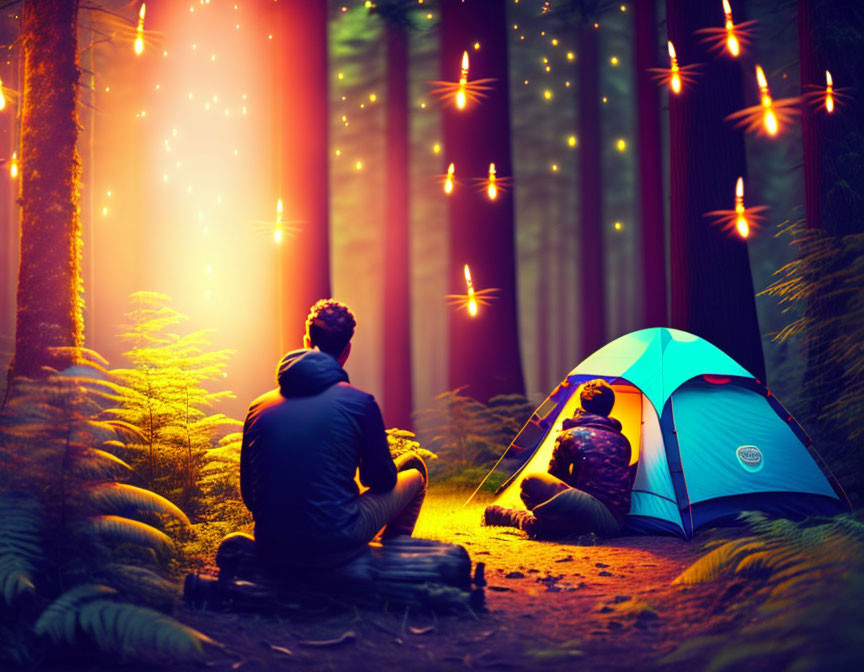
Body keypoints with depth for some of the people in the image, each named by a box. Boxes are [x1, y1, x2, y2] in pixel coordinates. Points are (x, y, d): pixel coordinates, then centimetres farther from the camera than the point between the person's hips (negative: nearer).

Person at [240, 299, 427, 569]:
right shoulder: (359, 403, -6)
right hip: (335, 548, -5)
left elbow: (249, 495, 11)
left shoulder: (259, 407, 5)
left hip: (270, 551, 5)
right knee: (415, 469, 19)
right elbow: (382, 480, 4)